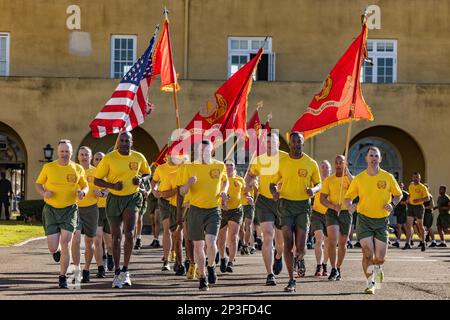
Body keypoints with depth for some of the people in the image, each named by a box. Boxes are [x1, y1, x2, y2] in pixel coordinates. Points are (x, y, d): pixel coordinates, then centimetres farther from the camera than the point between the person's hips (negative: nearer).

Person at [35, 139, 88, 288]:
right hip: (51, 210, 0)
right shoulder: (48, 167, -1)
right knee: (52, 248, -5)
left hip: (69, 209, 0)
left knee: (65, 244, -11)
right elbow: (38, 184, 8)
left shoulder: (78, 169, 1)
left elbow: (85, 185, 15)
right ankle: (57, 251, 35)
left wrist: (82, 192, -9)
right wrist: (44, 193, -13)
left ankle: (63, 278, 3)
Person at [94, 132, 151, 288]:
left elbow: (147, 173, 16)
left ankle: (125, 271, -4)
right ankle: (117, 273, 17)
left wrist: (141, 179, -6)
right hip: (114, 199, 0)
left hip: (132, 199, 0)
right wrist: (113, 185, -20)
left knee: (129, 233, -17)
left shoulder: (139, 157, -1)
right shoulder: (109, 158, -8)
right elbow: (96, 180, -4)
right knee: (116, 237, 5)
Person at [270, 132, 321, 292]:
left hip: (303, 206, 0)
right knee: (288, 244, -6)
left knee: (300, 247, -5)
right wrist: (274, 192, -13)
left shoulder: (311, 163, 2)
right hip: (286, 205, 0)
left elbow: (319, 184, 12)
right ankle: (291, 280, 4)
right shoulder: (281, 162, 3)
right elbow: (273, 182, 10)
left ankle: (300, 259, 34)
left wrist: (314, 189, -11)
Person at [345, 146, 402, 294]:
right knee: (368, 253, -12)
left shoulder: (388, 177, 0)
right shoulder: (358, 178, 0)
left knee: (380, 258, 0)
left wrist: (392, 204, -9)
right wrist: (349, 205, -14)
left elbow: (398, 195, 11)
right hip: (364, 219, -1)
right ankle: (370, 283, 4)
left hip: (382, 221, 1)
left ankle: (377, 268, 37)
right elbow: (348, 196, 8)